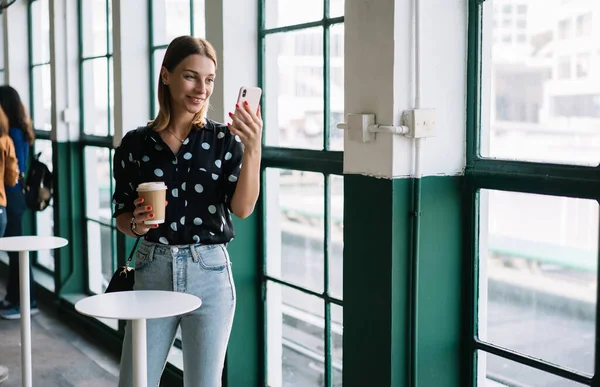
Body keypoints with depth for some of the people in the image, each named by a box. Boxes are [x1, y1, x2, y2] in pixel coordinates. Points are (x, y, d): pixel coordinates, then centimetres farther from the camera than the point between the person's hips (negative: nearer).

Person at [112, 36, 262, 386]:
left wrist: (253, 150, -26)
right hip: (153, 270, 1)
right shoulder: (136, 144, 1)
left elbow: (243, 208, -14)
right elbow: (121, 216, 9)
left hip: (209, 273, -1)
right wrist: (136, 224, -13)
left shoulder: (224, 139, -2)